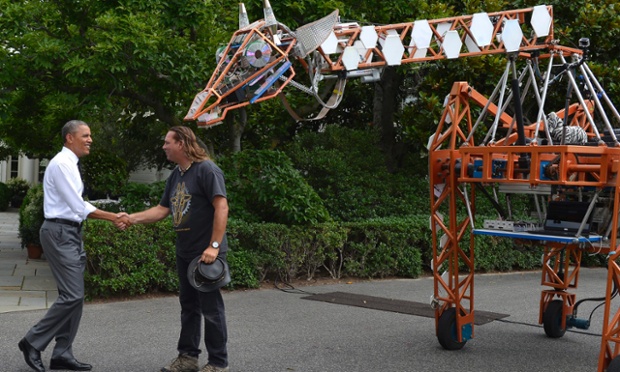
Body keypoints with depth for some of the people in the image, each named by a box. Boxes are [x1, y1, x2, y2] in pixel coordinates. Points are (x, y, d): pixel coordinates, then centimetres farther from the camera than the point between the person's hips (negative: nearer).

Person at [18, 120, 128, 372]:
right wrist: (112, 217, -9)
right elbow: (79, 206, -17)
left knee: (74, 295, 8)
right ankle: (32, 342, 3)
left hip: (71, 233, 10)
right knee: (72, 295, -11)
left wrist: (112, 218, 9)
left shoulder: (70, 165, 16)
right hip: (60, 233, -10)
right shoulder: (61, 164, -14)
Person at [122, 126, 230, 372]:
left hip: (207, 252, -9)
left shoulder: (206, 169, -14)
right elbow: (162, 210, 14)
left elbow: (221, 207, -21)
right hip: (184, 252, 9)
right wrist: (133, 218, 3)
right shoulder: (175, 176, 13)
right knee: (188, 305, 15)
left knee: (210, 307, -1)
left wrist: (214, 246, -25)